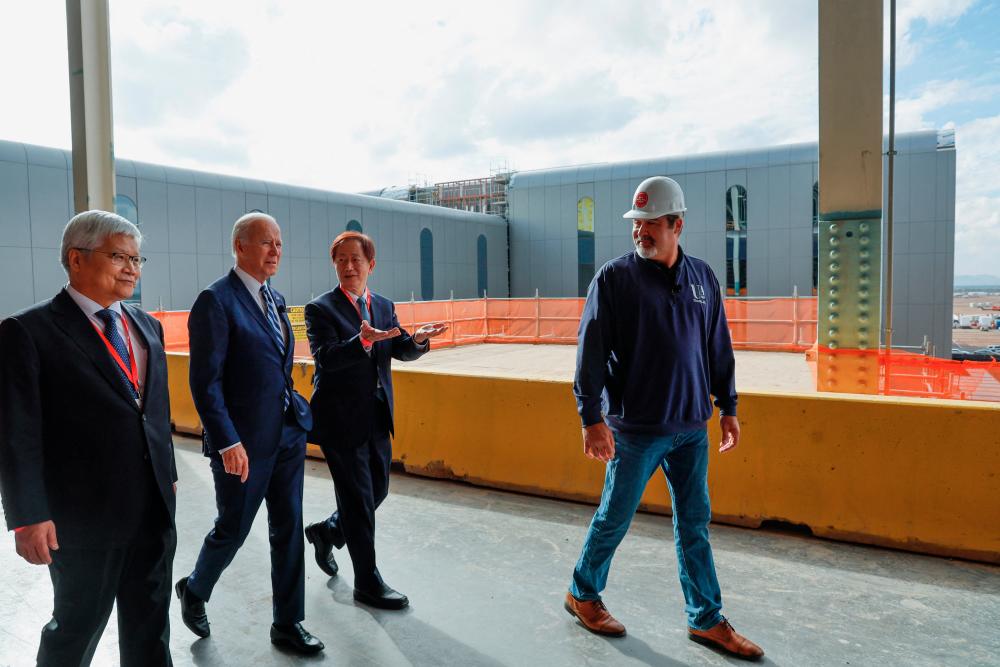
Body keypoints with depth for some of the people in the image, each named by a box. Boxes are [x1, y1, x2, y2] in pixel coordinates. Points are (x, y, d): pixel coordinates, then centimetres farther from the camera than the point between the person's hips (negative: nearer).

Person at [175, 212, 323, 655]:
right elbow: (205, 382, -17)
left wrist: (296, 413, 12)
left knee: (288, 528, 11)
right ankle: (194, 590, 41)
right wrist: (228, 443, -20)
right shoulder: (216, 301, -13)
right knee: (233, 529, 10)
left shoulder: (275, 299, 11)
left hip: (288, 433, 7)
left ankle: (288, 623, 25)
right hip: (243, 441, -7)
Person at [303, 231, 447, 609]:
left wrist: (418, 339, -20)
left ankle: (326, 532, 43)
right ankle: (367, 583, 17)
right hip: (342, 420, -6)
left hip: (377, 419, 7)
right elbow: (326, 357, -21)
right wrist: (363, 339, -38)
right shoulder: (321, 309, -9)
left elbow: (402, 351, 2)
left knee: (376, 491, 17)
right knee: (359, 501, 2)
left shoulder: (384, 306, 10)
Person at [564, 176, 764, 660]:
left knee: (695, 522, 12)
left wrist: (727, 407, 13)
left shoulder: (702, 277, 6)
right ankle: (582, 593, 32)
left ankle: (706, 619, 26)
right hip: (635, 429, -4)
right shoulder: (614, 278, -9)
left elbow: (718, 348, 12)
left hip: (692, 427, 4)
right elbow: (591, 352, -12)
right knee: (614, 517, 9)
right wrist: (592, 418, -17)